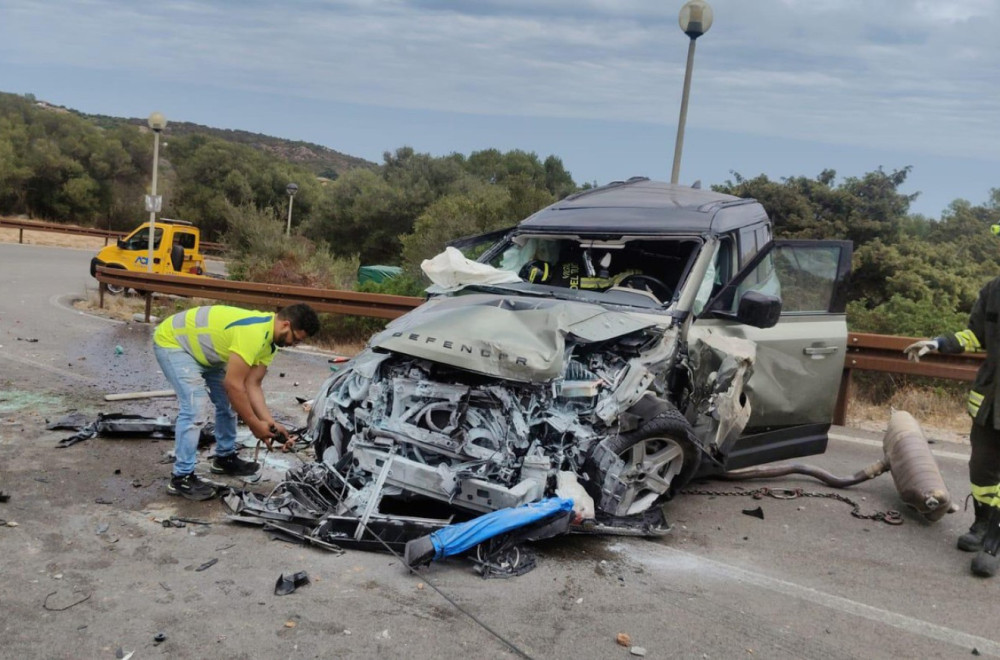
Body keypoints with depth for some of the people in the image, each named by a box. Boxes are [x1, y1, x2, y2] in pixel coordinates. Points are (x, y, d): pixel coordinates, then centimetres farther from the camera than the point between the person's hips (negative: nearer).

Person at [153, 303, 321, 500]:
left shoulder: (268, 339, -4)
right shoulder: (253, 333, -35)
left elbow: (252, 385, -2)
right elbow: (233, 384, -33)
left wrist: (270, 422, -11)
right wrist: (255, 425, -22)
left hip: (200, 349, 10)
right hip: (171, 341, -10)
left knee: (228, 401, 11)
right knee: (194, 406, -21)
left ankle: (225, 458, 28)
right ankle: (182, 477, -12)